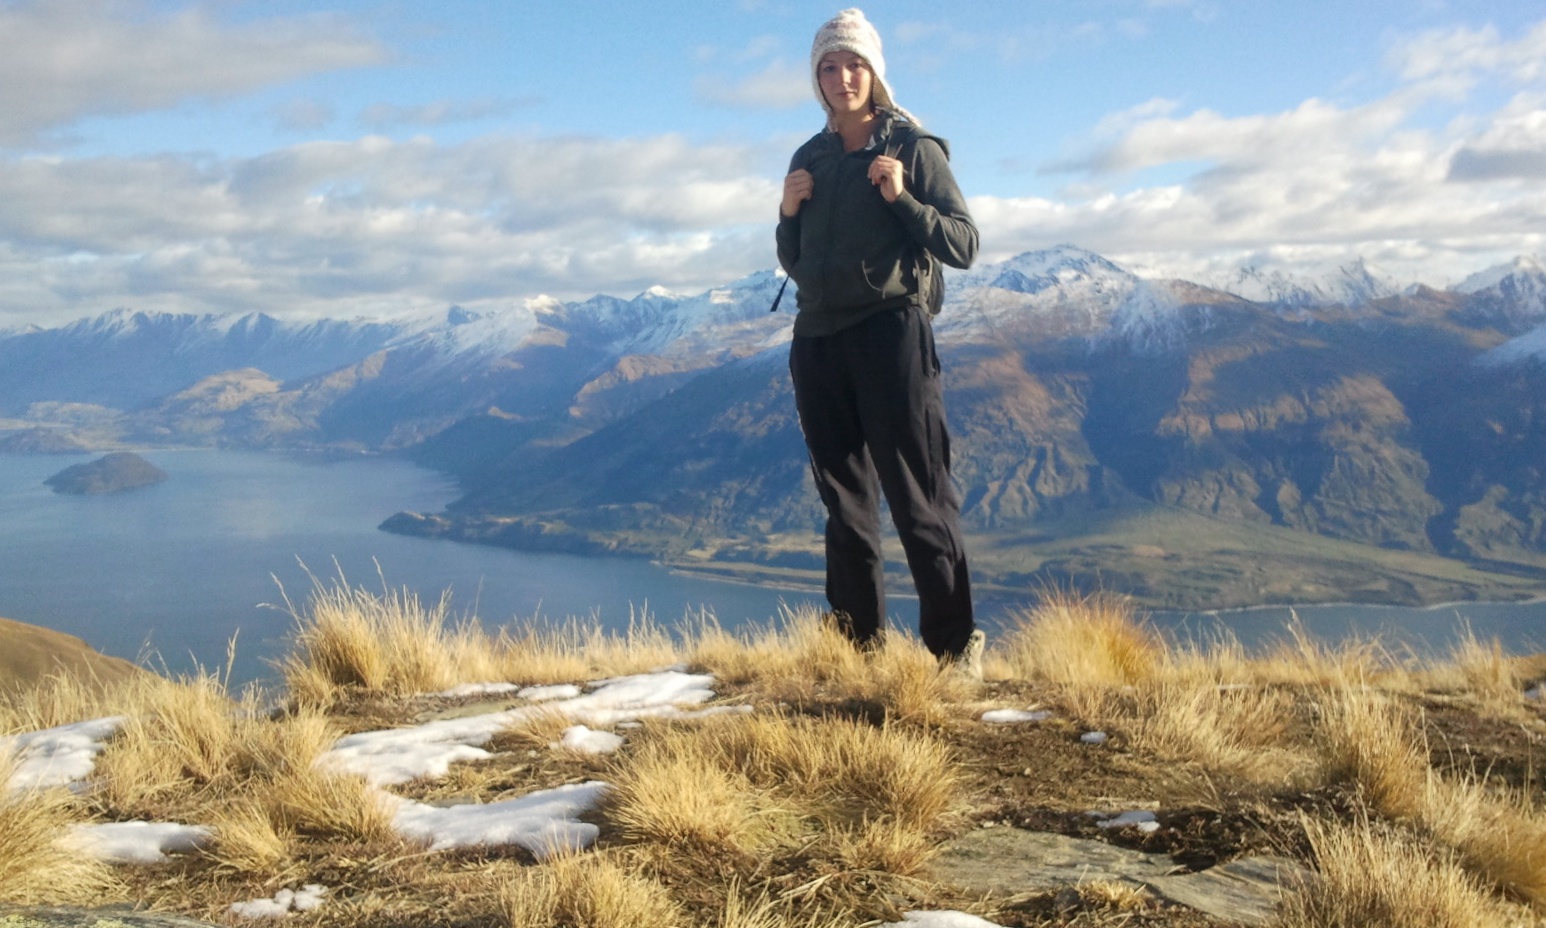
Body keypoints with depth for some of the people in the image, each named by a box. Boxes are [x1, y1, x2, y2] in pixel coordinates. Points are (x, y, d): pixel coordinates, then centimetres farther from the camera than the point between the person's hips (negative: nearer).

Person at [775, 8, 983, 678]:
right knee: (845, 504, 7)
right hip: (817, 342, 6)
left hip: (889, 333, -5)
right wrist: (788, 215, 2)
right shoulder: (808, 159, 15)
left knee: (918, 500, -7)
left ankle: (954, 646, -3)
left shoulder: (913, 148, 0)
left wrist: (902, 199, -18)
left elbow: (964, 246, -5)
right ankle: (858, 646, 13)